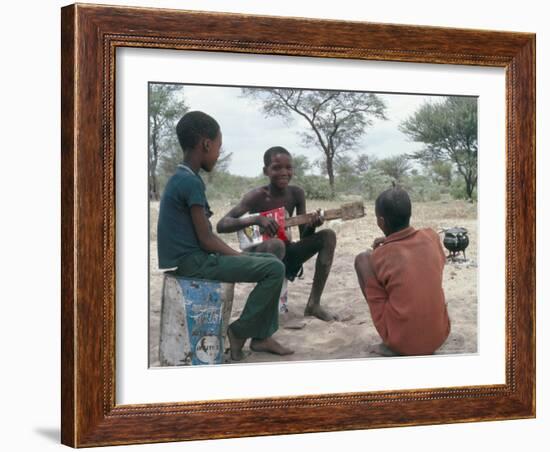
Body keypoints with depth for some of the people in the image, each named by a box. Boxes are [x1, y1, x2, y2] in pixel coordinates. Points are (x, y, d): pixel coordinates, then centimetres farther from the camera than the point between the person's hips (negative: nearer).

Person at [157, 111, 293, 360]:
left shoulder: (181, 178, 13)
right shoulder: (191, 182, -18)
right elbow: (206, 240, -17)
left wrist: (238, 255, 8)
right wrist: (238, 256, -4)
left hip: (190, 258, 10)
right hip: (193, 261, -10)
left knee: (270, 261, 15)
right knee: (274, 269, -13)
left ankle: (262, 336, 14)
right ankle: (239, 332, -1)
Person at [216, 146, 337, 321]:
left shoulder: (296, 193, -1)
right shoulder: (257, 196, -17)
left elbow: (303, 236, 3)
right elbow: (221, 225, -25)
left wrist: (312, 224, -20)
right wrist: (256, 219, -37)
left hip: (286, 257, 6)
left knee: (328, 235, -9)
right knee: (277, 244, -38)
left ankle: (313, 304, -9)